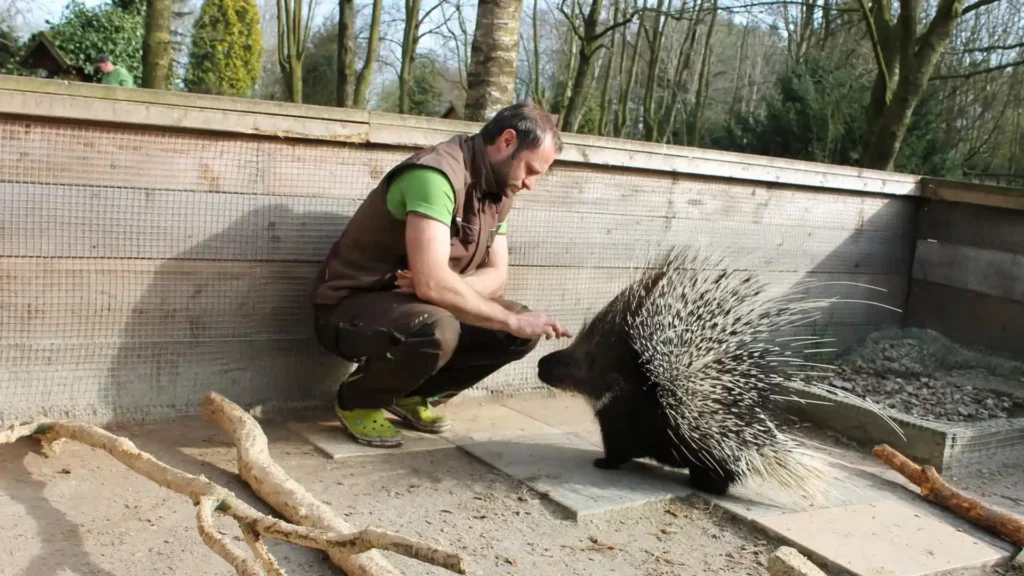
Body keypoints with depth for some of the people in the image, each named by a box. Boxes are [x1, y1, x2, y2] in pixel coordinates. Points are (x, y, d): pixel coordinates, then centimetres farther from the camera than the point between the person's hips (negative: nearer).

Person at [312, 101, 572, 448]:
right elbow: (432, 283, -36)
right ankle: (357, 401, -7)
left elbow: (496, 277, -1)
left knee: (523, 328, -7)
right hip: (351, 307, -8)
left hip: (415, 303, 8)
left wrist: (448, 287, -22)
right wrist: (510, 321, -27)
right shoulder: (436, 174, -26)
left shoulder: (498, 190, 3)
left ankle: (415, 396, 8)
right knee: (437, 330, -38)